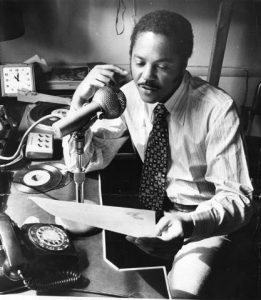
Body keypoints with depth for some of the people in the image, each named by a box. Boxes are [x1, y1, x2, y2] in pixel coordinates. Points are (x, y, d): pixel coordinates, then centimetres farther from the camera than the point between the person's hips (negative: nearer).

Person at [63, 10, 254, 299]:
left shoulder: (217, 109, -22)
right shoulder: (128, 96, -9)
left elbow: (237, 198, -18)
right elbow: (83, 162, -6)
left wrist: (189, 222, -38)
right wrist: (80, 100, -22)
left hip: (204, 217, -4)